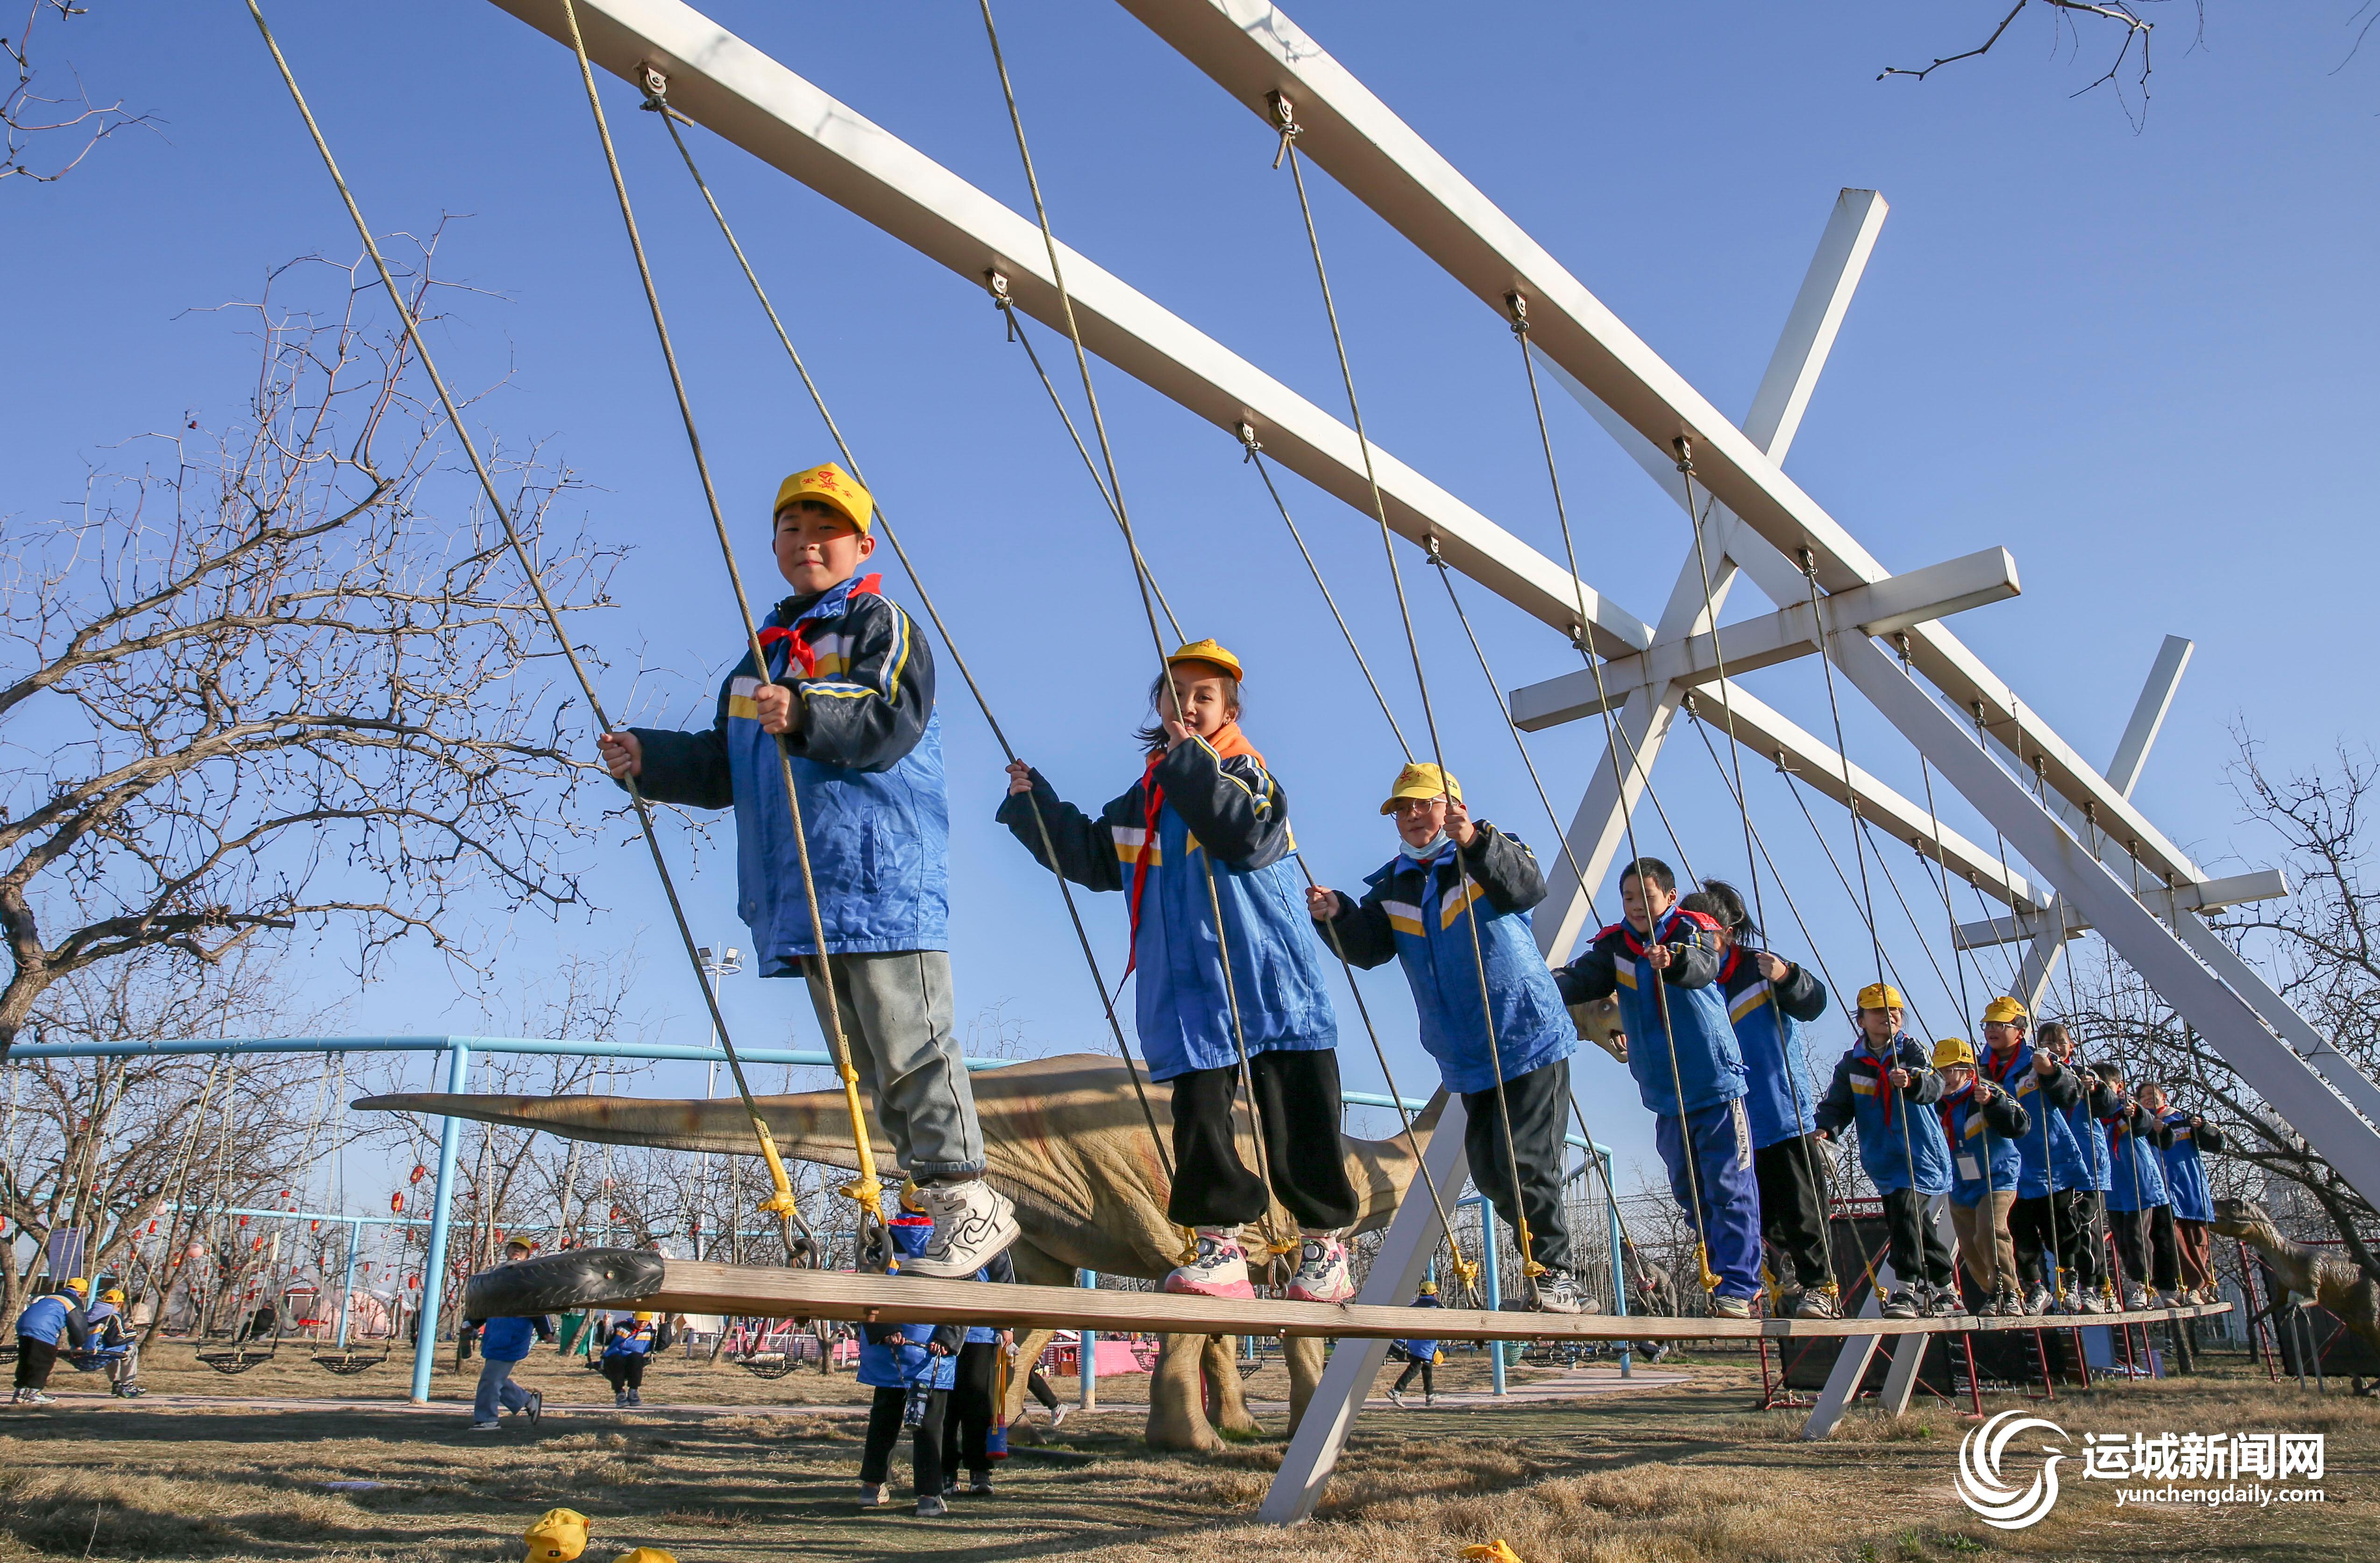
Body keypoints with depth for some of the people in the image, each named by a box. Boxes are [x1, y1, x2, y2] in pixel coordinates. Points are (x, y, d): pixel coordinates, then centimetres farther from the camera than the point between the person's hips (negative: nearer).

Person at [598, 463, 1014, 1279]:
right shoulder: (763, 652, 25)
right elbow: (724, 767, 25)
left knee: (910, 1050, -9)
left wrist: (805, 716, -29)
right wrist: (650, 760, 10)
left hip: (885, 881, -8)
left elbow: (893, 723, -15)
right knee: (869, 1066, 9)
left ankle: (970, 1200, -1)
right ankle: (947, 1207, 17)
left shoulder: (882, 624, 3)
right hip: (803, 897, 8)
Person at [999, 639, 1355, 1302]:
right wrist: (1033, 803, 13)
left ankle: (1326, 1248, 14)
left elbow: (1252, 837, -20)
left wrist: (1191, 762, -20)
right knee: (1199, 1113, -2)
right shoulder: (1143, 798, 16)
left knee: (1296, 1122, 0)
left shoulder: (1246, 773, 0)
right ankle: (1221, 1247, 8)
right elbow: (1092, 857, 22)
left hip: (1271, 981, -4)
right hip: (1188, 991, 5)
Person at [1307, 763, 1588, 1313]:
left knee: (1525, 1164, -12)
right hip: (1467, 1059, 6)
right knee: (1490, 1173, 10)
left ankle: (1555, 1275, 2)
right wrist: (1337, 916, -23)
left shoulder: (1491, 855, -6)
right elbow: (1368, 948, -2)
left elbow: (1528, 888, -28)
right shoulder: (1393, 887, 9)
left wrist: (1476, 842, -45)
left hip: (1531, 1040, -6)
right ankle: (1547, 1265, 26)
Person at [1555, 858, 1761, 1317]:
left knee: (1730, 1188, -6)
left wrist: (1674, 961, -52)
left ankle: (1737, 1289, 0)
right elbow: (1582, 978, -12)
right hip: (1664, 1097, 5)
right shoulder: (1615, 946, 3)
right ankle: (1724, 1275, 28)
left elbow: (1704, 966, -29)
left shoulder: (1695, 931, -7)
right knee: (1690, 1194, 13)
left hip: (1716, 1086, -5)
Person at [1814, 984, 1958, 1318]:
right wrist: (1826, 1129, -22)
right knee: (1915, 1227, 13)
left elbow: (1934, 1087, -25)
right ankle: (1945, 1287, 32)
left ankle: (1909, 1289, -17)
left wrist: (1912, 1082, -48)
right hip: (1882, 1162, 5)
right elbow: (1838, 1103, -1)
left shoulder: (1912, 1051, -7)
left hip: (1921, 1156, -5)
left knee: (1904, 1211, -23)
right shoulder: (1852, 1063, 3)